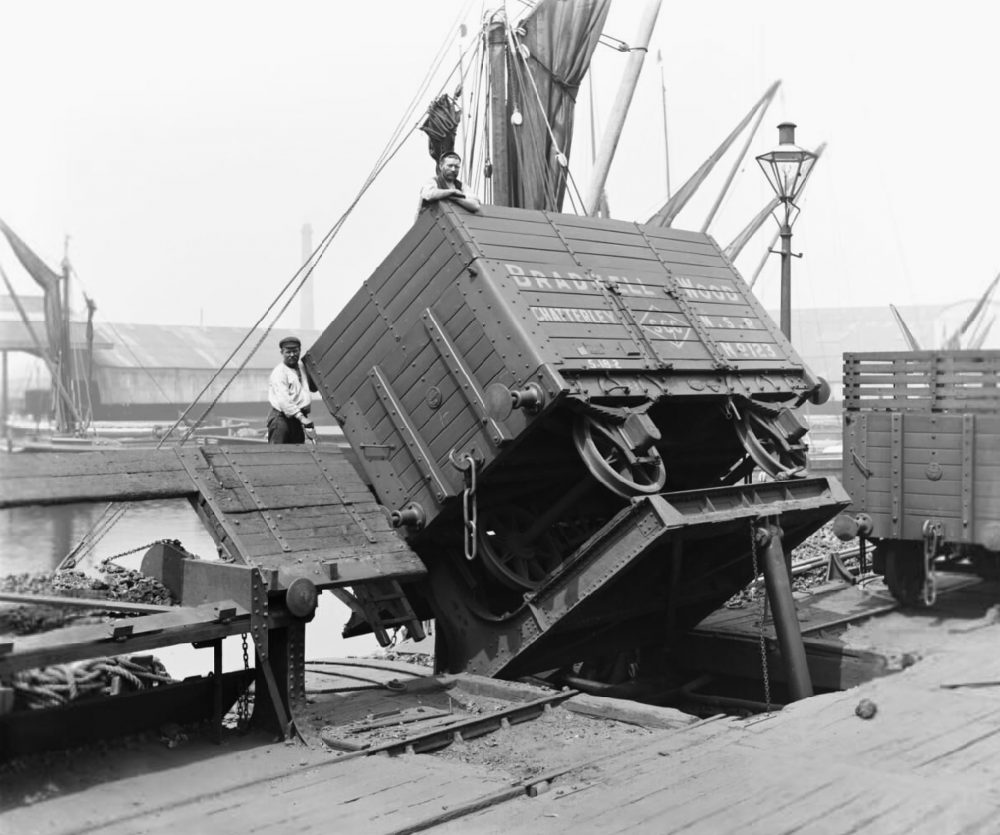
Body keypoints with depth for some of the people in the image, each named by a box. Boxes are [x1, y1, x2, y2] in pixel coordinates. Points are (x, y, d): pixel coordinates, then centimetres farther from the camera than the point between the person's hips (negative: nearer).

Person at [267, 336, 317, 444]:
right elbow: (283, 400, -21)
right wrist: (302, 418, -28)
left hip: (298, 419, 8)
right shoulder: (279, 372, -10)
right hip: (281, 418, -8)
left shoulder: (301, 369, 17)